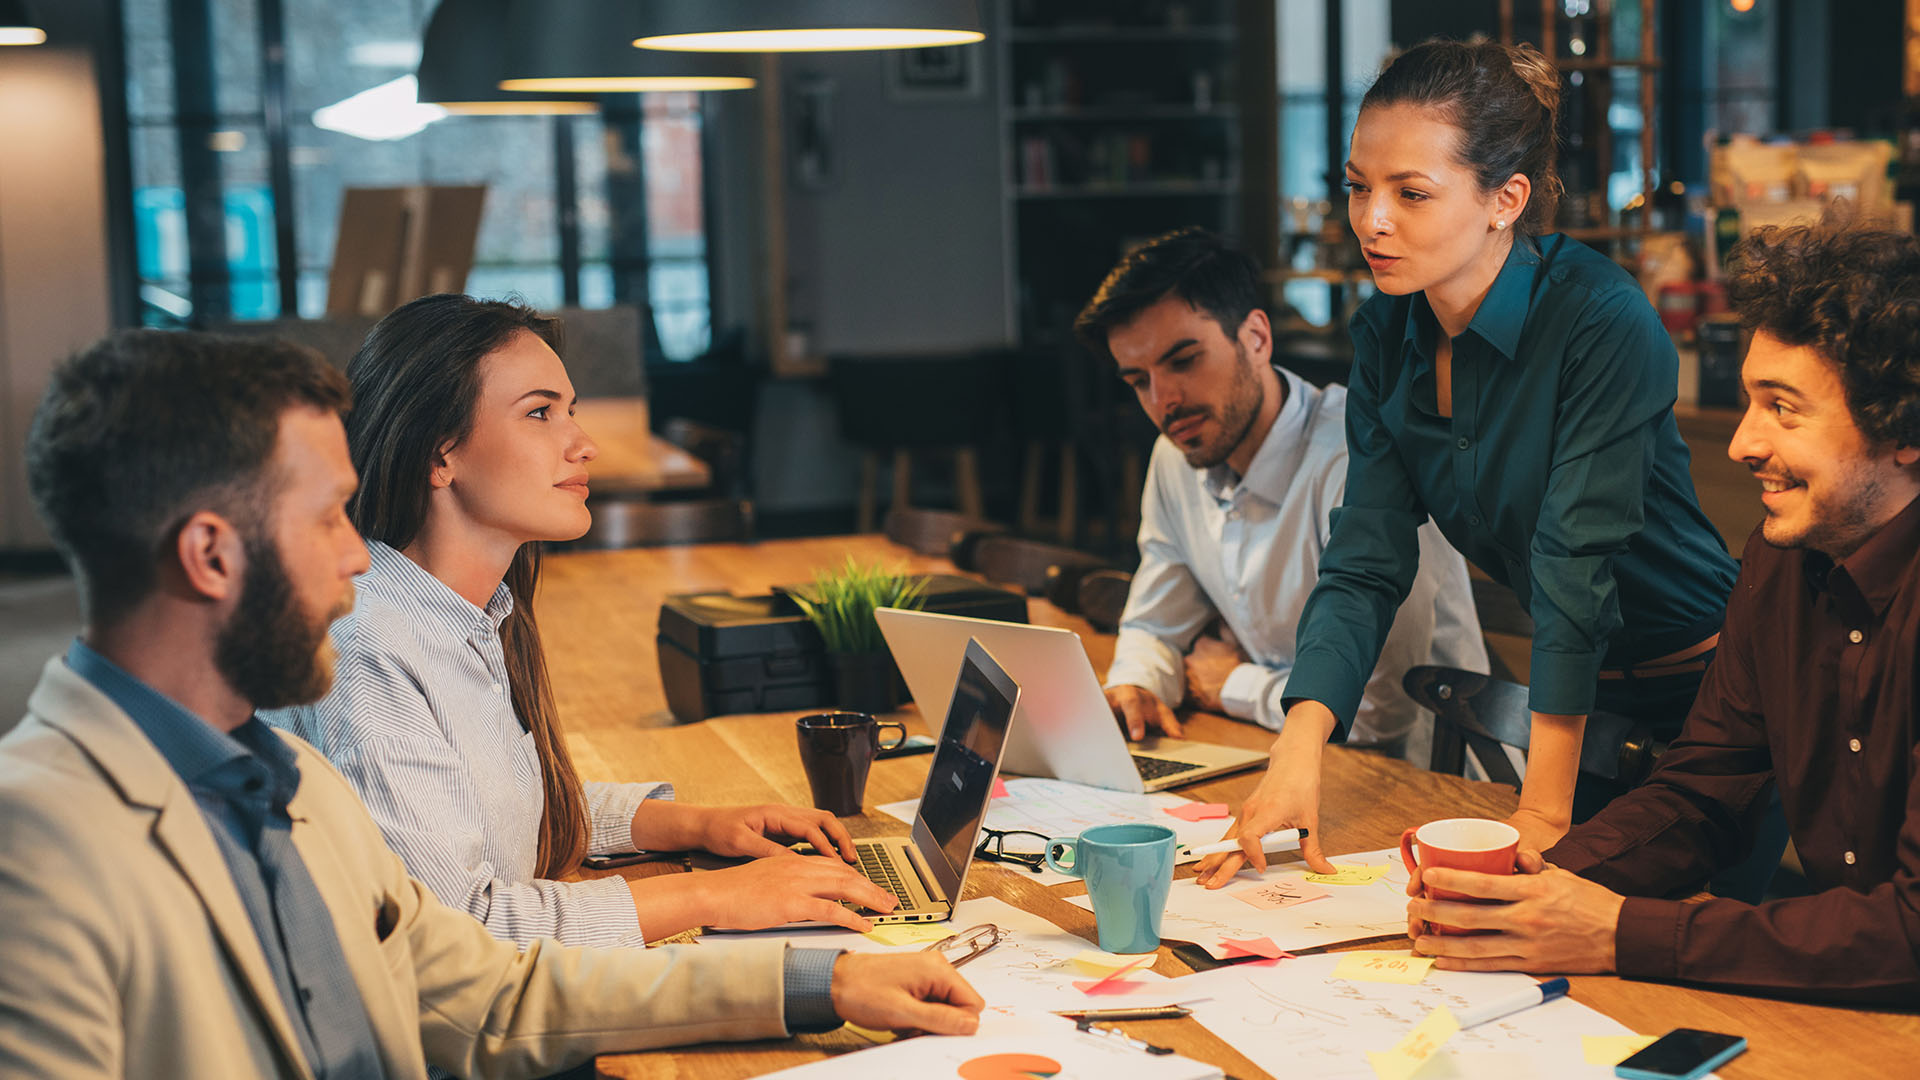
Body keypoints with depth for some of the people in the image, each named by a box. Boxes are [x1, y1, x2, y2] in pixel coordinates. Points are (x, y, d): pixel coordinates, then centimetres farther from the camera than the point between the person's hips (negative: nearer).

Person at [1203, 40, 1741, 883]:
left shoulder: (1604, 322, -25)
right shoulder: (1387, 334, -5)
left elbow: (1577, 567, -28)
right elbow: (1365, 563, -10)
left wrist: (1543, 816, -28)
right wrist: (1300, 746, -25)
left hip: (1698, 700, -6)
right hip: (1580, 694, 6)